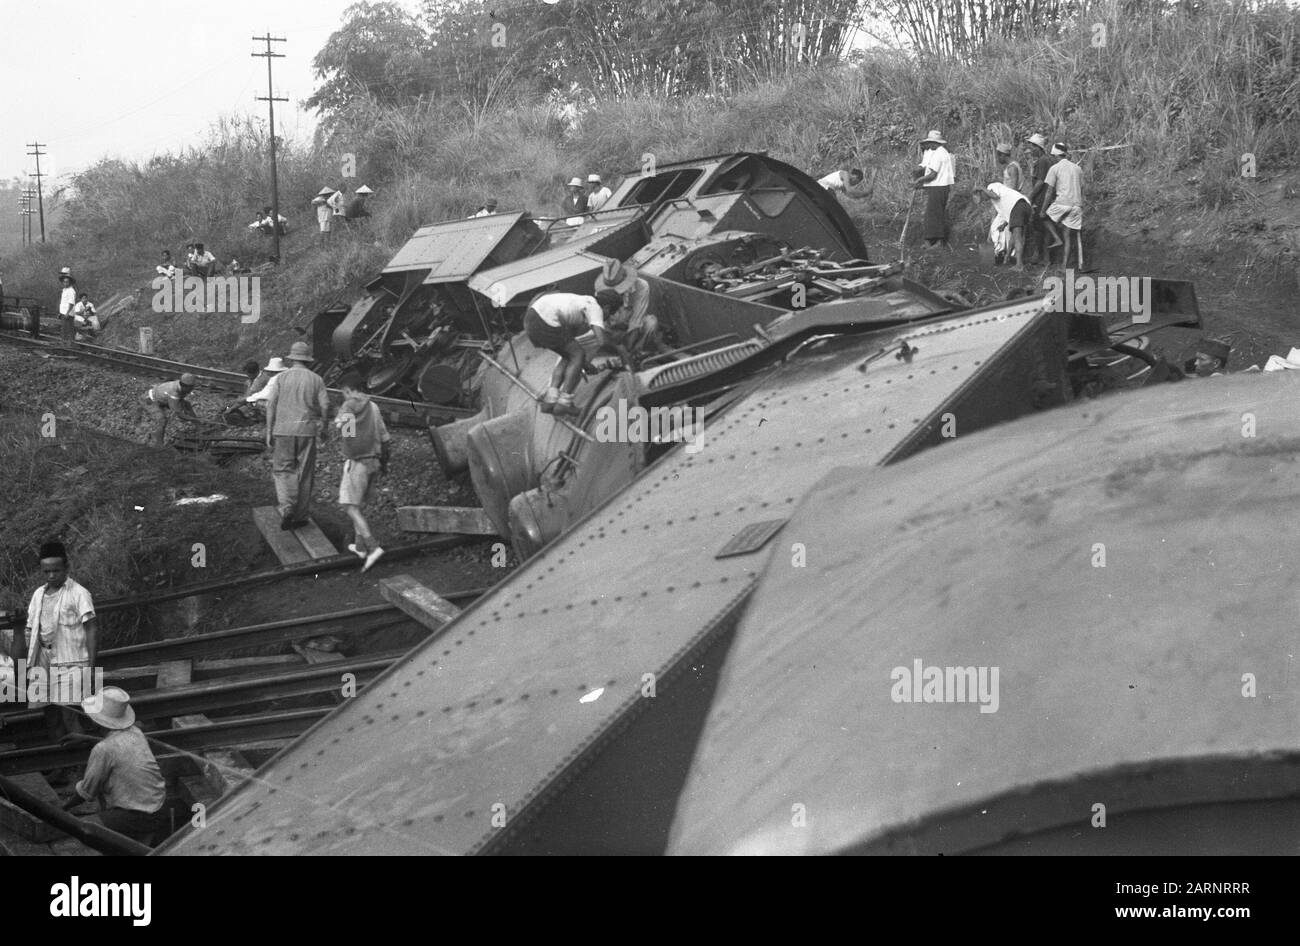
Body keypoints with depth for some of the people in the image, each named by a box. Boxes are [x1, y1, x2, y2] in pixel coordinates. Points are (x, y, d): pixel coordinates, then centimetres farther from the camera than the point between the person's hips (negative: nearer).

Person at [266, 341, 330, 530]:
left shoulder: (281, 377, 3)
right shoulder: (316, 379, 4)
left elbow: (271, 404, -3)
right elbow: (325, 405, -3)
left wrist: (269, 432, 2)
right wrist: (324, 427, 13)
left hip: (284, 429, 0)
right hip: (307, 430, 0)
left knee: (283, 470, 7)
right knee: (305, 474, 8)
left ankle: (286, 507, -14)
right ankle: (301, 515, 11)